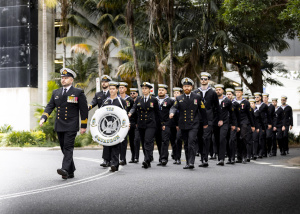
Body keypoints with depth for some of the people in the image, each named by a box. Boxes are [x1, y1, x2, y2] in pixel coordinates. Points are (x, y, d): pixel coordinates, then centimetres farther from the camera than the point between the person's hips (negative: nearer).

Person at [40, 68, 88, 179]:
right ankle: (71, 172, 17)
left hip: (71, 126, -5)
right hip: (59, 126, 6)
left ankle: (65, 169, -24)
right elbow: (50, 106, 9)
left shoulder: (78, 93, 0)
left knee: (68, 147, -15)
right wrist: (43, 118, -9)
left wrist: (83, 126, -4)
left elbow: (84, 110, -1)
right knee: (64, 148, 8)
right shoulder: (56, 93, 14)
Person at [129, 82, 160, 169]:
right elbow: (134, 108, -2)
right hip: (141, 124, 4)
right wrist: (130, 113, -23)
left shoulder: (154, 100, 4)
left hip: (150, 124, -4)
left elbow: (157, 113, 9)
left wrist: (157, 123, 8)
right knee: (143, 143, 7)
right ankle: (147, 162, 16)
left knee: (148, 141, -18)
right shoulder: (138, 99, 11)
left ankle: (147, 160, -25)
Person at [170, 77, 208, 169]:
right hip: (183, 125, 3)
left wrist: (205, 123, 13)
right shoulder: (179, 98, 10)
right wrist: (172, 112, -29)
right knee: (186, 144, 8)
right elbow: (174, 107, -6)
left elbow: (202, 110, 10)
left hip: (193, 125, -3)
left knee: (191, 143, -16)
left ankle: (191, 162, -17)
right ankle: (188, 163, 16)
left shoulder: (197, 97, 5)